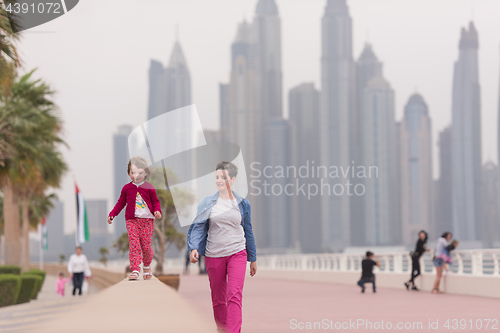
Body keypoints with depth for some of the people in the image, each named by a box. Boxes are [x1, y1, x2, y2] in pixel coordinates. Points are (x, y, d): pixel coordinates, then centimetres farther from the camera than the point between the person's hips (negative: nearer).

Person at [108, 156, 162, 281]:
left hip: (147, 220, -1)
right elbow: (121, 203, 15)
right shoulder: (127, 188, 7)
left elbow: (155, 201, 8)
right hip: (132, 220, 1)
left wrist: (157, 211, -11)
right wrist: (112, 215, 10)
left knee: (146, 245, 0)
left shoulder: (149, 188, 3)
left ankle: (147, 266, 25)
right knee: (133, 245, -10)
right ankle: (135, 270, -11)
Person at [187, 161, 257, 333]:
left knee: (234, 296, -15)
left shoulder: (242, 203, 5)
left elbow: (248, 232, 12)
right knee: (218, 299, 10)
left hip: (237, 254, -1)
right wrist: (194, 248, -18)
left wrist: (253, 259, 16)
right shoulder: (207, 202, 3)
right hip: (213, 255, 1)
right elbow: (199, 226, -1)